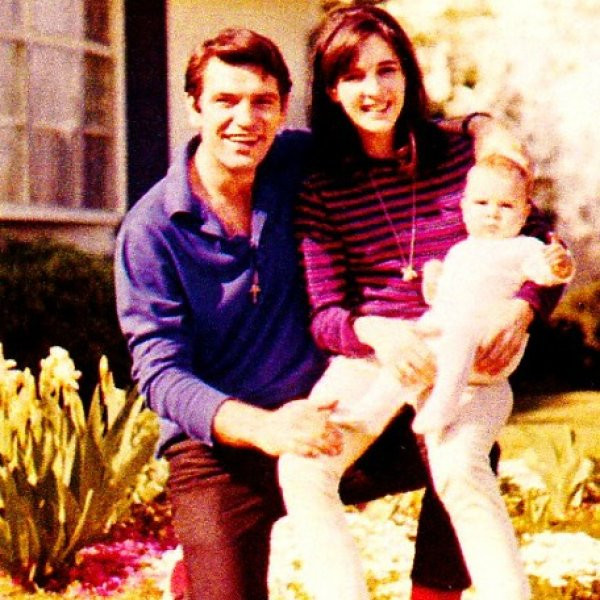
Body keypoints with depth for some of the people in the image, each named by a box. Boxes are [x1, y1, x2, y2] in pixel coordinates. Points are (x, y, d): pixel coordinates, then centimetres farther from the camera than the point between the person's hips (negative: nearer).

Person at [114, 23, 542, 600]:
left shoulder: (294, 165, -1)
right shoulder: (149, 230, -12)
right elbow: (161, 373, -18)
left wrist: (478, 126, -4)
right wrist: (263, 427, -36)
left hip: (318, 427, 4)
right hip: (218, 452, -4)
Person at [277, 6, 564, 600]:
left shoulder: (462, 155, 4)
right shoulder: (320, 188, 2)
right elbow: (324, 314, -2)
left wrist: (519, 308, -13)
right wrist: (376, 333, -24)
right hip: (369, 364, 0)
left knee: (462, 474, -27)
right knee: (301, 469, -25)